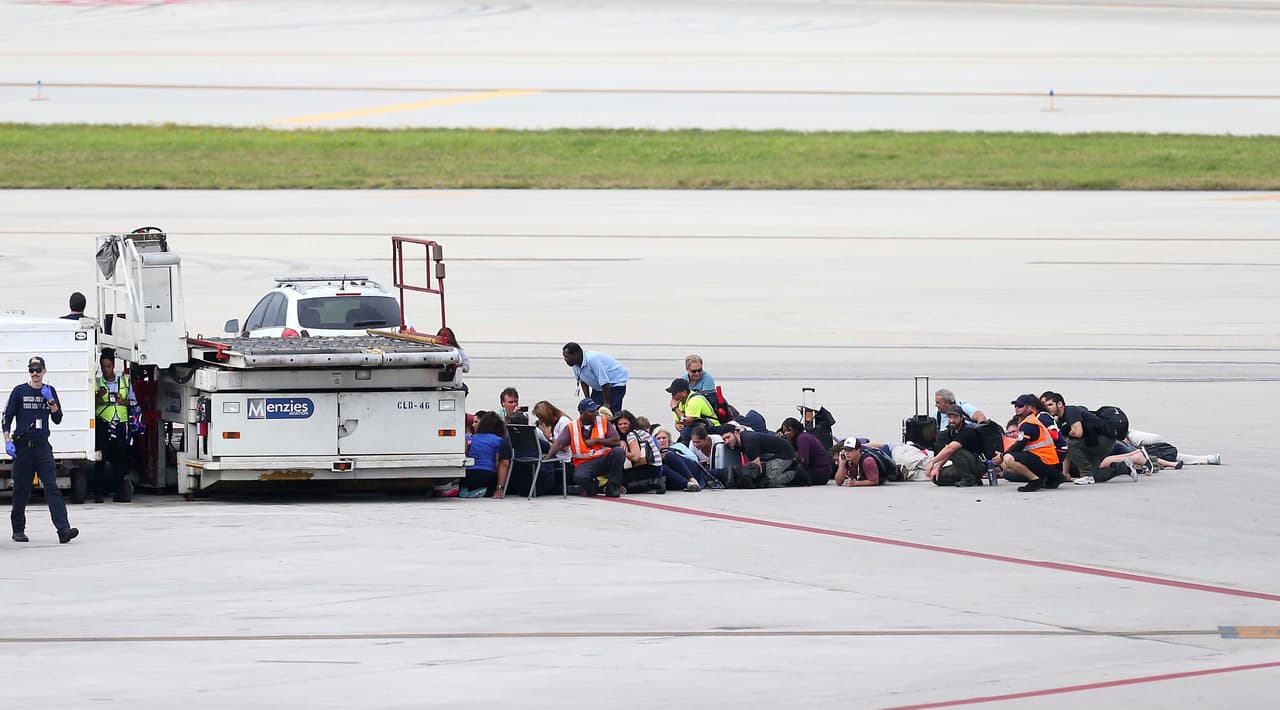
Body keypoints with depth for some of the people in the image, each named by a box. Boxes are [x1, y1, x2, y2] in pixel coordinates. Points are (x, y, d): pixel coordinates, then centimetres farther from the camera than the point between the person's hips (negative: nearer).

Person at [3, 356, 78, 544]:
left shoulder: (50, 391, 10)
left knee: (52, 488, -11)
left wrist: (51, 401, -9)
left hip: (42, 446, 1)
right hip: (22, 447, -1)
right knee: (21, 491, 5)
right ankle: (18, 530, 20)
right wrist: (8, 441, -9)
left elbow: (57, 419, 6)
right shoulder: (20, 391, 3)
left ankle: (63, 529, -21)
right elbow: (7, 417, 2)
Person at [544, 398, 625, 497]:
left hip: (604, 459, 2)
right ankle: (593, 486, 2)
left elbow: (616, 441, -2)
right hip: (584, 463, -2)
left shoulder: (604, 422, 5)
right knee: (579, 477, -36)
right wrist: (549, 456, -24)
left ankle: (612, 486, -13)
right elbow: (559, 444, -6)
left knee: (618, 452, -28)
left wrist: (596, 440, -11)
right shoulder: (571, 428, 3)